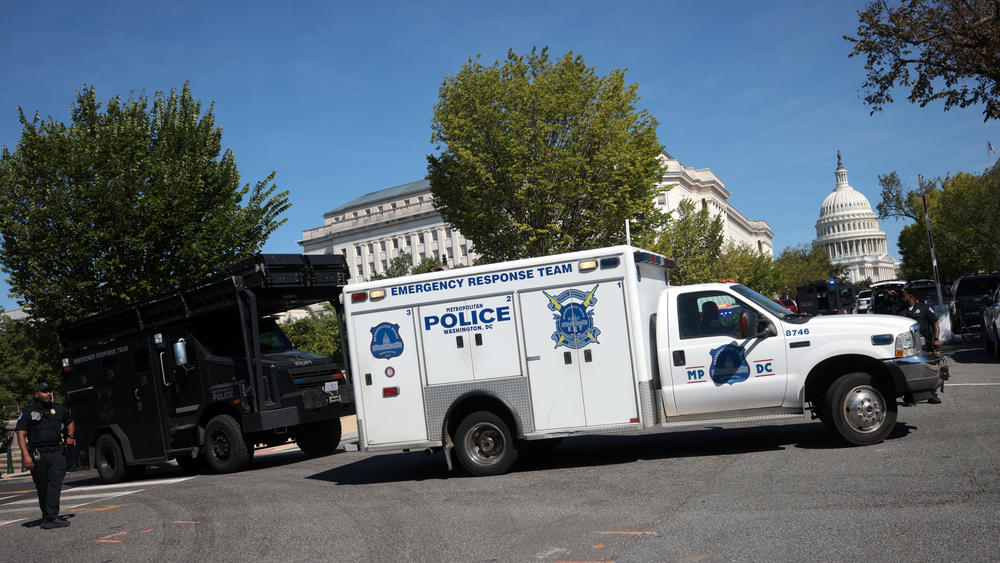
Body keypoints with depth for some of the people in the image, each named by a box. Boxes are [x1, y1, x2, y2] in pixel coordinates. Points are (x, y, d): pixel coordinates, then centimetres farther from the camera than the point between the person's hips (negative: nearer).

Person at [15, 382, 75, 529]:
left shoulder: (58, 409, 14)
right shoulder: (28, 412, 3)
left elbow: (70, 422, 33)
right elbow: (21, 435, -4)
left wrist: (70, 435, 14)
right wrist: (26, 456, -14)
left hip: (55, 452, 2)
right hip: (37, 455, -2)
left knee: (55, 483, -15)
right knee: (42, 488, 7)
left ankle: (51, 518, -20)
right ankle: (48, 517, 19)